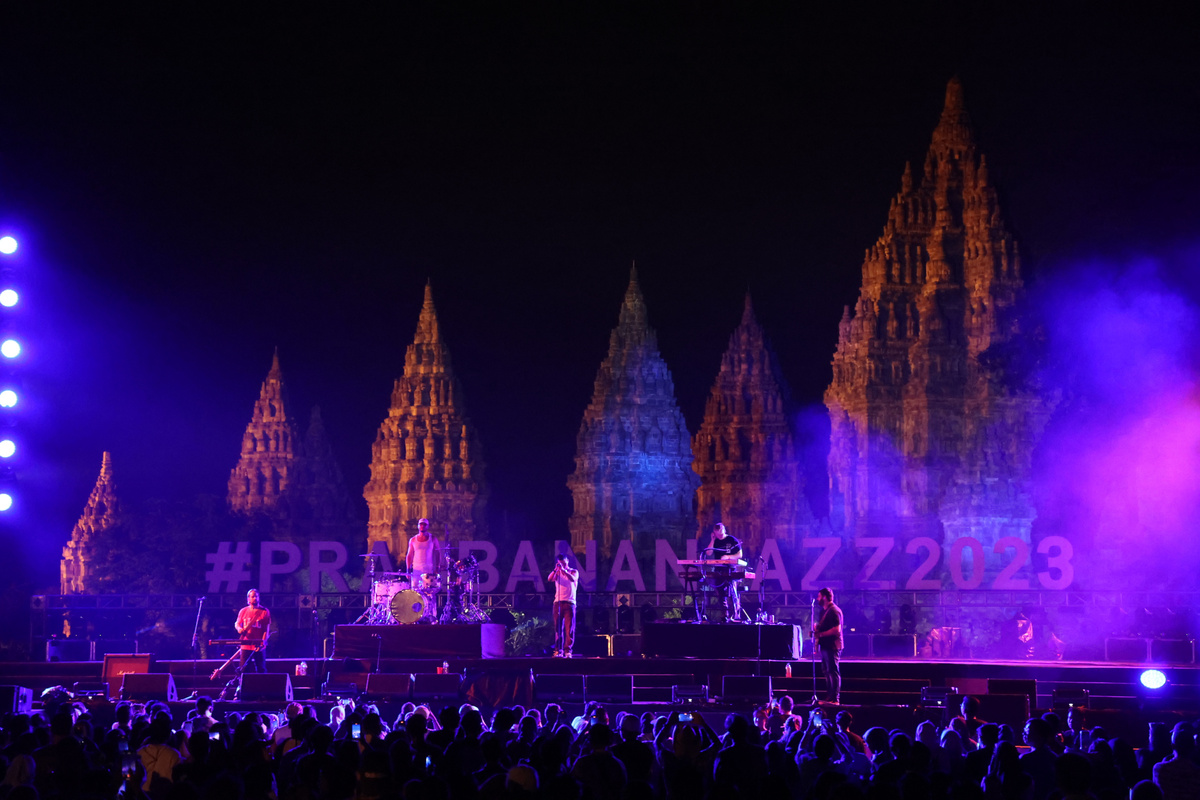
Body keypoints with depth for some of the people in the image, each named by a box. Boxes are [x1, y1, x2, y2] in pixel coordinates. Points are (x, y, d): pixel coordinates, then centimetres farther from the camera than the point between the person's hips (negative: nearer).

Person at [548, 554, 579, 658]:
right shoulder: (557, 573, 13)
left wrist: (563, 569, -24)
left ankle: (567, 650, -8)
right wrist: (556, 569, -20)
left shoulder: (574, 571, 8)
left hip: (569, 602, -2)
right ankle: (558, 650, 0)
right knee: (558, 627, -1)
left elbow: (573, 579, -14)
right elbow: (549, 579, -5)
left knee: (569, 628, -7)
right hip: (558, 602, 2)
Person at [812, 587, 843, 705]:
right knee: (827, 671, 13)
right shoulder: (824, 611, 17)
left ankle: (835, 699, -9)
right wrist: (816, 630, 8)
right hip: (825, 646, 10)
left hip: (832, 646, -10)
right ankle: (829, 697, 20)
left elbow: (836, 629, -22)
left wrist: (820, 634, -21)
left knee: (833, 671, -9)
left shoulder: (834, 611, -15)